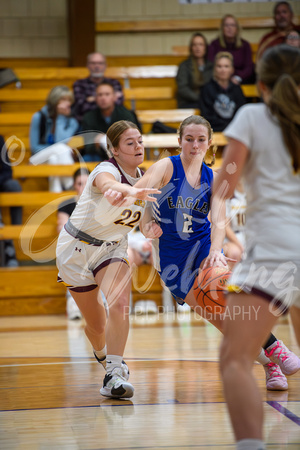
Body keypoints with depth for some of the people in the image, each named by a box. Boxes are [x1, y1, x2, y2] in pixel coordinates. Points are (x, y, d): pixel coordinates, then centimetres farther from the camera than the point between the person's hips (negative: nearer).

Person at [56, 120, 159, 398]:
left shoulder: (144, 179, -3)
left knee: (120, 303, -25)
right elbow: (108, 186, -51)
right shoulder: (106, 170, -24)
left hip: (112, 249, 4)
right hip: (76, 249, -4)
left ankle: (114, 376, -26)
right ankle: (102, 353, 43)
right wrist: (134, 193, -72)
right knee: (96, 323, 6)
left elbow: (142, 221, 13)